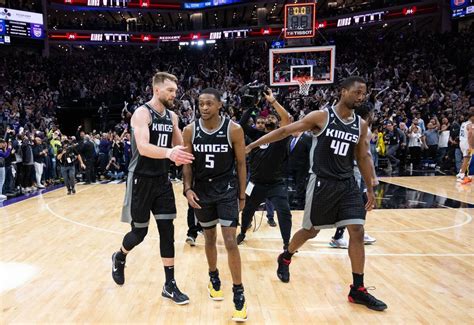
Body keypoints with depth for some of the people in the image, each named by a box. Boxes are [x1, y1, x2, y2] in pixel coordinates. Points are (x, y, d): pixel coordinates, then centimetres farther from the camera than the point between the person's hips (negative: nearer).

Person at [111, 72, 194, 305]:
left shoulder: (172, 116, 7)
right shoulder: (142, 113, -14)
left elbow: (180, 145, 16)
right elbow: (143, 147, -29)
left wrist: (183, 155, -6)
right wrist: (168, 152, -46)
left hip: (162, 180, 6)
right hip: (141, 179, -6)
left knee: (167, 230, 2)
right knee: (139, 232, 6)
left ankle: (170, 285, 11)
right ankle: (119, 258, 40)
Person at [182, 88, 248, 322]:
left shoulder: (234, 130, -11)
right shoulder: (190, 131, -5)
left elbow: (241, 163, -3)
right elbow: (187, 163, 3)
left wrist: (242, 195, -1)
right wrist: (188, 189, -9)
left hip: (227, 189, -3)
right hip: (201, 190, 3)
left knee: (230, 241, -8)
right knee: (209, 238, 16)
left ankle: (238, 293, 6)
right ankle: (214, 278, 40)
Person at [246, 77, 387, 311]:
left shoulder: (361, 125, 6)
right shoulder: (321, 116, -9)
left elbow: (363, 157, 13)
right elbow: (285, 131, -8)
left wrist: (370, 189, 11)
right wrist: (252, 145, -9)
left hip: (348, 184, 5)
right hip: (322, 183, -4)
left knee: (357, 232, -2)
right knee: (311, 230, 7)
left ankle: (358, 290, 12)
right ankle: (285, 258, 37)